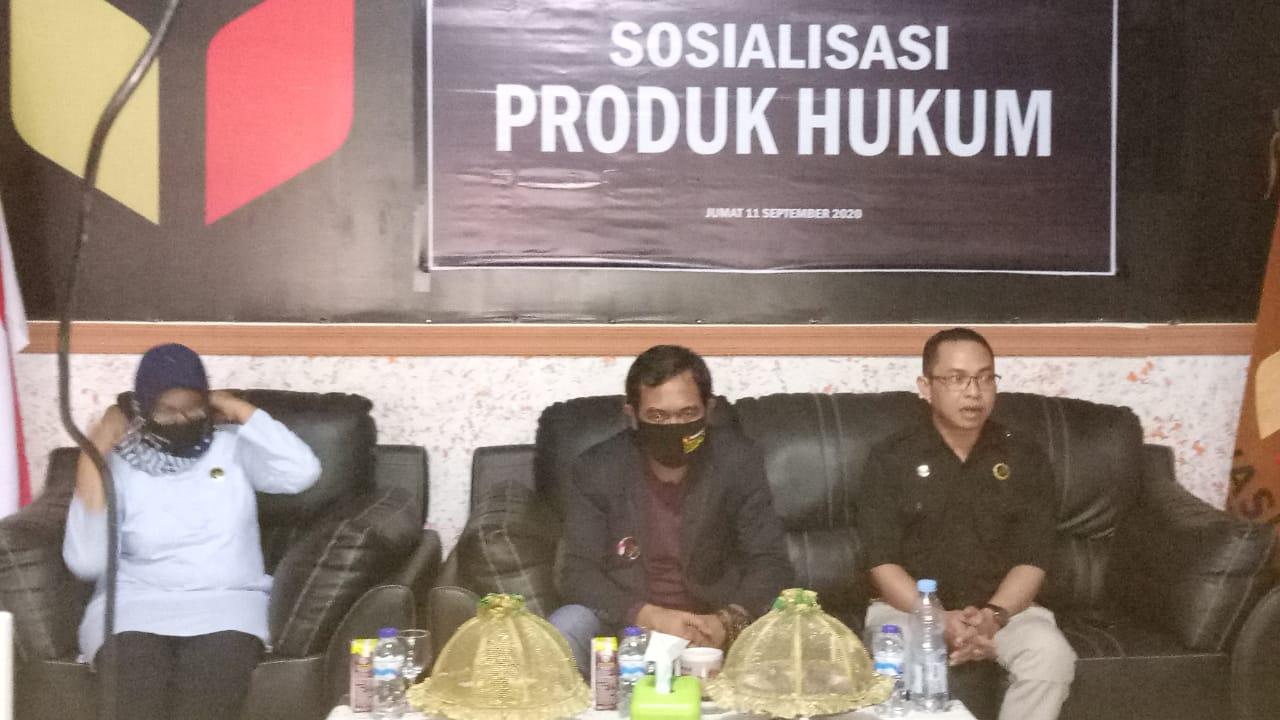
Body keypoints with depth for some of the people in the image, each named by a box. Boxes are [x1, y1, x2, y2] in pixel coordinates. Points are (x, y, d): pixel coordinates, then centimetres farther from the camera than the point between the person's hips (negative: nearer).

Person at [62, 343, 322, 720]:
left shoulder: (232, 446, 6)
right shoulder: (119, 464, 1)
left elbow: (303, 471, -12)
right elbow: (86, 561, -11)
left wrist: (242, 411, -6)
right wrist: (92, 458, -13)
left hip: (226, 604, 1)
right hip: (135, 606, 0)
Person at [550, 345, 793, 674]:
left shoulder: (740, 461, -6)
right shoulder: (596, 470, -8)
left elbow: (770, 562, -7)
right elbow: (578, 572, -12)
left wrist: (730, 621, -27)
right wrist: (648, 616, -29)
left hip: (711, 625, 1)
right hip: (626, 620, -1)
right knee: (566, 625, -30)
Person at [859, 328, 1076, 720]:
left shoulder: (1026, 459, 3)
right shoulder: (890, 459, -2)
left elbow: (1032, 560, -1)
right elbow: (882, 562, -7)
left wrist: (994, 615, -21)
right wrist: (938, 620, -23)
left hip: (1004, 605, 2)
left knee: (1052, 656, -28)